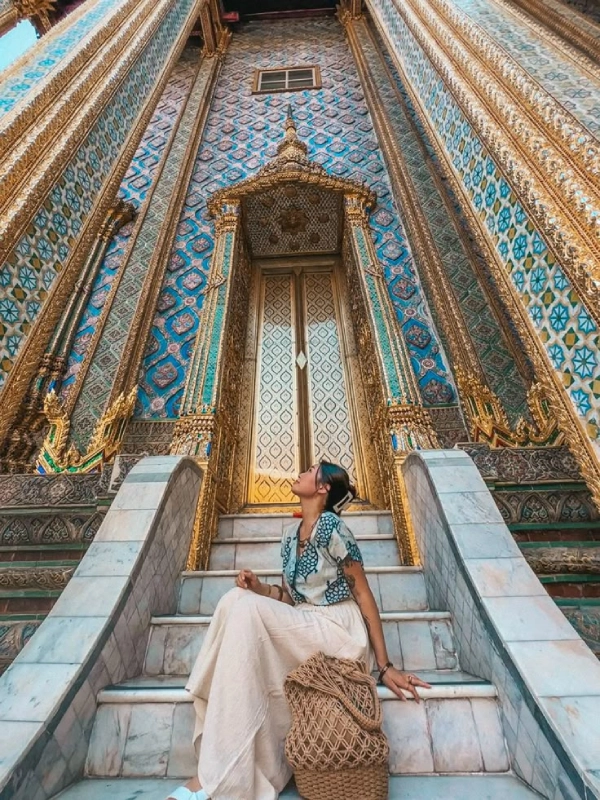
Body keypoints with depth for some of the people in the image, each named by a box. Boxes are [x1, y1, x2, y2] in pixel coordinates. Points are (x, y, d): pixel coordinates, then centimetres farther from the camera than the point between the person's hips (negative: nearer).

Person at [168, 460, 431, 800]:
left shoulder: (333, 527, -15)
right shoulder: (291, 535, 9)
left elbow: (364, 594, -11)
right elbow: (293, 597, 13)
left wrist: (385, 665, -10)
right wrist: (260, 588, -5)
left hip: (339, 631, -7)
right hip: (304, 629, 7)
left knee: (244, 608, -24)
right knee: (237, 600, -14)